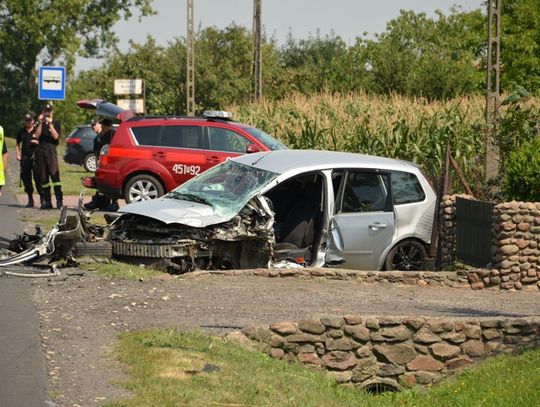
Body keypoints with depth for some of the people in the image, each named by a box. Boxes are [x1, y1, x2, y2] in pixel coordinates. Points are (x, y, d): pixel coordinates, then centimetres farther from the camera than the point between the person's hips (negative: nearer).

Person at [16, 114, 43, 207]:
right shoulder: (22, 132, 14)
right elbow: (18, 144, 22)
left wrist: (37, 142, -13)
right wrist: (18, 155, 10)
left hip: (35, 157, -4)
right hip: (25, 157, 4)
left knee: (38, 177, -9)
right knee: (26, 178, 5)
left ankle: (42, 198, -5)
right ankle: (30, 200, 14)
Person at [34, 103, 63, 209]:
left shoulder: (56, 123, 7)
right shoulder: (40, 124, 15)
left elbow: (56, 136, -7)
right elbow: (37, 135, 1)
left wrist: (50, 124, -13)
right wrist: (40, 123, -5)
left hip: (51, 150, -4)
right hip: (41, 151, 4)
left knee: (54, 174, -15)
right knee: (43, 177, 3)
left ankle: (59, 200, -20)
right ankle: (47, 201, 7)